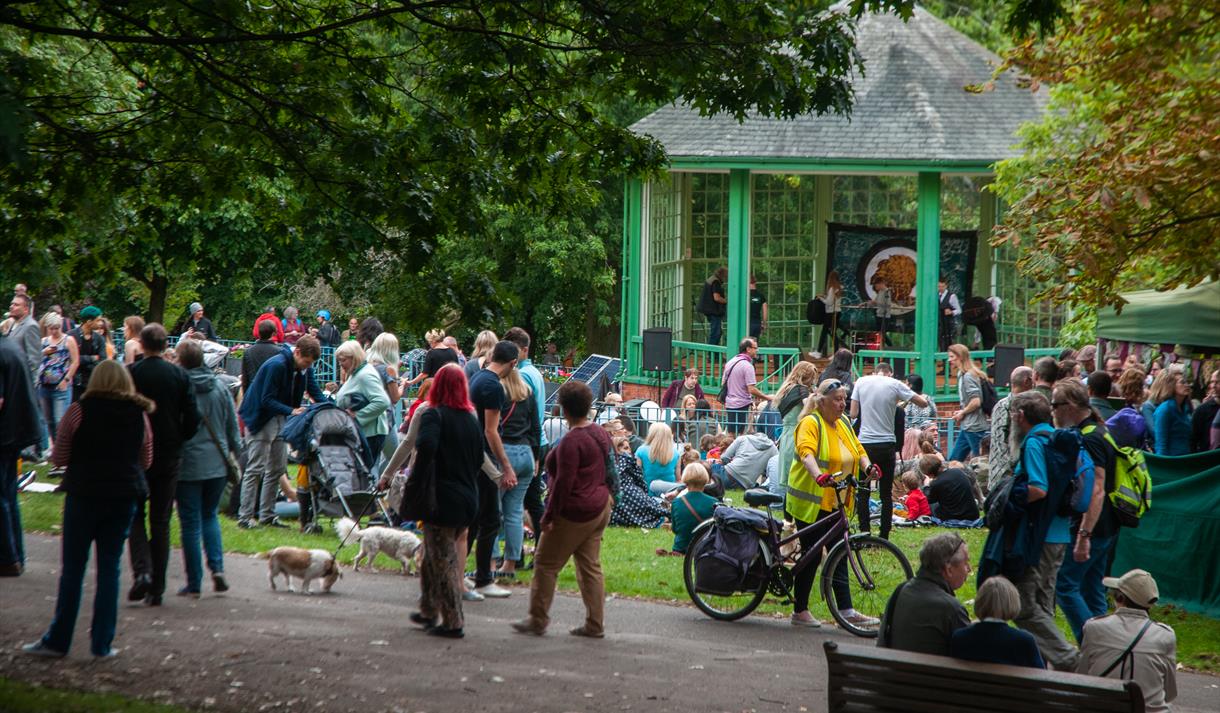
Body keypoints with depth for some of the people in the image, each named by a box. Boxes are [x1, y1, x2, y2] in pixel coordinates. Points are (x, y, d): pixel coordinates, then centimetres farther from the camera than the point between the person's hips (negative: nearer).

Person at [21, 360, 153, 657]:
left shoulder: (79, 411, -7)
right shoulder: (139, 414, 2)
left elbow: (59, 458, -2)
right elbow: (146, 460, 12)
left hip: (84, 494, -2)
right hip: (125, 495, 2)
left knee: (72, 568, 5)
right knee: (110, 568, 8)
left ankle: (58, 640, 8)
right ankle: (102, 643, 7)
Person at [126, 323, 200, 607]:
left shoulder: (130, 374, -10)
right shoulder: (180, 375, -2)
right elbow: (192, 418, -4)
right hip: (169, 456, 2)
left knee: (135, 515, 10)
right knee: (161, 521, 9)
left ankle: (142, 571, -12)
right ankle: (157, 588, 8)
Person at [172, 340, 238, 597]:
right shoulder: (220, 388, 2)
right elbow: (233, 426, 7)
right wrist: (237, 454, 18)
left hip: (187, 467, -4)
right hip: (217, 465, 4)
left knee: (190, 523, 3)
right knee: (210, 516, 19)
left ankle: (194, 583, 6)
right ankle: (217, 567, 1)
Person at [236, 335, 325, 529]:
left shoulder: (305, 368, 0)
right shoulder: (276, 366, -24)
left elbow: (316, 393, 3)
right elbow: (267, 400, -24)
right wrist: (292, 411, -34)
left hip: (280, 419, 8)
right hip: (260, 418, -8)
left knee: (277, 469, 8)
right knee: (255, 469, -9)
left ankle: (267, 515, 15)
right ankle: (245, 517, -8)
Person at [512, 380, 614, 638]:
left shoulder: (571, 441, -19)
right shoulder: (600, 434, 9)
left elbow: (564, 482, -21)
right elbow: (607, 473, 17)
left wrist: (549, 515, -16)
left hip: (576, 511, -9)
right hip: (600, 507, 9)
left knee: (546, 563, 1)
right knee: (590, 566, 11)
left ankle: (538, 620, 5)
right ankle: (595, 624, 9)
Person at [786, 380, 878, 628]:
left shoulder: (843, 423, 12)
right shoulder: (810, 423, -13)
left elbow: (858, 449, 10)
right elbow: (806, 453, -30)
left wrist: (868, 467, -12)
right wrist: (818, 476, -48)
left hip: (835, 502, 8)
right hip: (811, 502, -8)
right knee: (812, 555, -3)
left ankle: (846, 610, 6)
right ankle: (799, 612, 7)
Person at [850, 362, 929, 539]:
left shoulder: (862, 382, 0)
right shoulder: (895, 384, -3)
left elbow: (853, 414, 2)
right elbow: (923, 402, 1)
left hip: (865, 444, 0)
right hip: (887, 445, 0)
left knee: (862, 494, 7)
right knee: (886, 494, 8)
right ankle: (884, 538, 6)